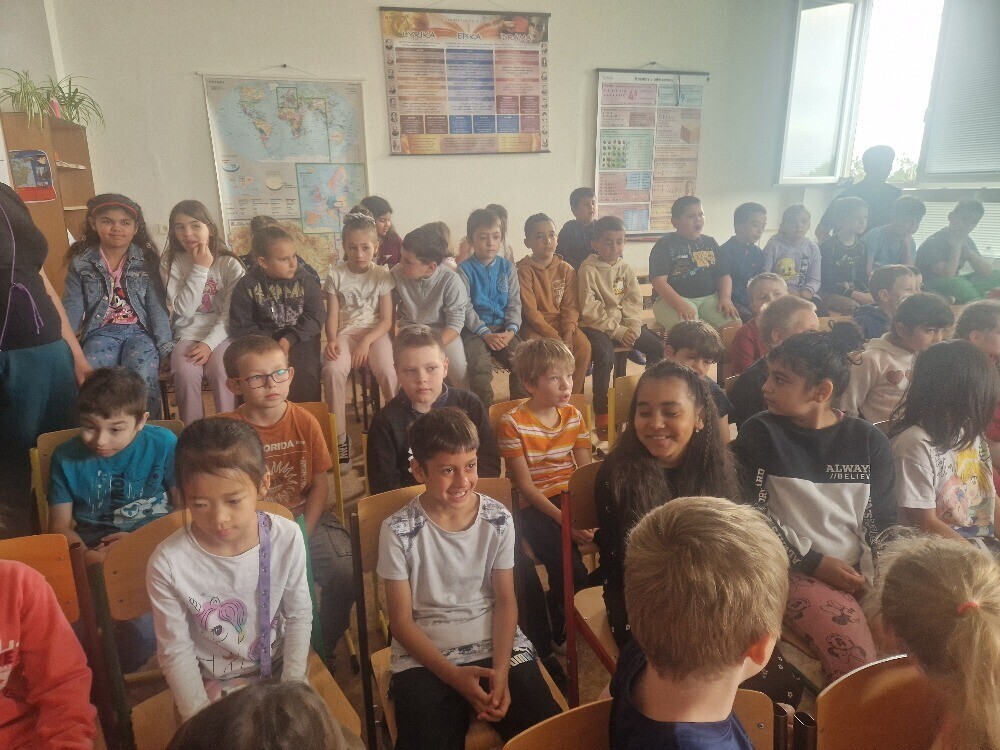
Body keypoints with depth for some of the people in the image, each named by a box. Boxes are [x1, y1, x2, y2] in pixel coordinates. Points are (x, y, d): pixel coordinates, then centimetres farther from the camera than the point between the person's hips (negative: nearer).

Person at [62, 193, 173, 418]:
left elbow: (156, 306, 0)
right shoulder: (81, 263, 8)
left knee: (141, 374, -31)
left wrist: (166, 346, -11)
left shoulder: (146, 260, 5)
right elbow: (72, 307, 4)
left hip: (139, 330, -1)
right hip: (101, 333, 1)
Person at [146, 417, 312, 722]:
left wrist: (291, 691, -8)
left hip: (276, 671, 1)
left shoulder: (287, 539, -18)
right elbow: (176, 651, -9)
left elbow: (299, 616, -5)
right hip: (207, 685, -1)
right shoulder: (167, 563, -21)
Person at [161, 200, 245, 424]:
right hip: (187, 334, 1)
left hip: (221, 333, -1)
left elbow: (231, 313, -6)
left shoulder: (229, 263, -2)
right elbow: (183, 309, -9)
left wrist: (209, 343, -18)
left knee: (221, 370, -30)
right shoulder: (170, 262, 1)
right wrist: (200, 269, -13)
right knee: (186, 372, -28)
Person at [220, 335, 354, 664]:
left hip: (307, 517, 1)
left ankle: (323, 646, 8)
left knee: (346, 573, -18)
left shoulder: (305, 421, -3)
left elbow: (320, 484, -2)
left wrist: (302, 535, -12)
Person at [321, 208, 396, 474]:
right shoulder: (335, 274, 3)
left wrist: (366, 342, -17)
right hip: (345, 333, 1)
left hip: (374, 332, -1)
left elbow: (386, 319, -3)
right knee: (333, 370, -30)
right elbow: (332, 314, 0)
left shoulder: (382, 275, 1)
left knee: (387, 371, -31)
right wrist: (332, 339, -20)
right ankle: (340, 437, -18)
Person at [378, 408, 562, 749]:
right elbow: (401, 620, -4)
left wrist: (501, 671, -12)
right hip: (425, 658, -1)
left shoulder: (498, 519, -2)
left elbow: (505, 600, 2)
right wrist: (454, 675, -15)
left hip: (498, 645, 2)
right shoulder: (399, 530, -9)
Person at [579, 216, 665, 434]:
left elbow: (634, 301, 7)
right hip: (597, 326, -6)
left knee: (658, 347, -9)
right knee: (605, 355, -33)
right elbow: (589, 310, -14)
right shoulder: (588, 270, -8)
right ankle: (601, 415, -23)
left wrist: (633, 327, -12)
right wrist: (617, 331, -17)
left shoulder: (626, 269, 9)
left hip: (624, 324, 6)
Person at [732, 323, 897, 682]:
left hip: (860, 572, 3)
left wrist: (872, 575, -7)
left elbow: (882, 521, 9)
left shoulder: (869, 440, 7)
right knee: (856, 654, -26)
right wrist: (815, 563, -9)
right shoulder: (759, 434, -1)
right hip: (795, 571, -3)